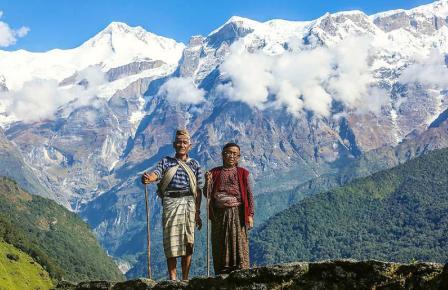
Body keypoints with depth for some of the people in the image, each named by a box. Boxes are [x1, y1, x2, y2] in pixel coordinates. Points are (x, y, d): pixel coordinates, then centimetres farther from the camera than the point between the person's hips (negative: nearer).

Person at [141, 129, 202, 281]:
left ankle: (185, 279, 10)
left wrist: (197, 213, 7)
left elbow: (198, 191, 12)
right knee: (171, 242, -4)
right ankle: (172, 279, 3)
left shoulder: (194, 164, 14)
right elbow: (155, 174, -11)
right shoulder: (166, 161, 10)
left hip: (189, 203, 2)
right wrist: (147, 178, -35)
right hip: (170, 202, -1)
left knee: (188, 243, 1)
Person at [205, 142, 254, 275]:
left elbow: (249, 195, 3)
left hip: (237, 213, -2)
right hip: (219, 214, 2)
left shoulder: (242, 173, 8)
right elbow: (208, 194, 8)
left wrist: (250, 215, -5)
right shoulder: (214, 173, 12)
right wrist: (208, 182, -12)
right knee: (219, 247, 2)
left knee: (239, 245, -5)